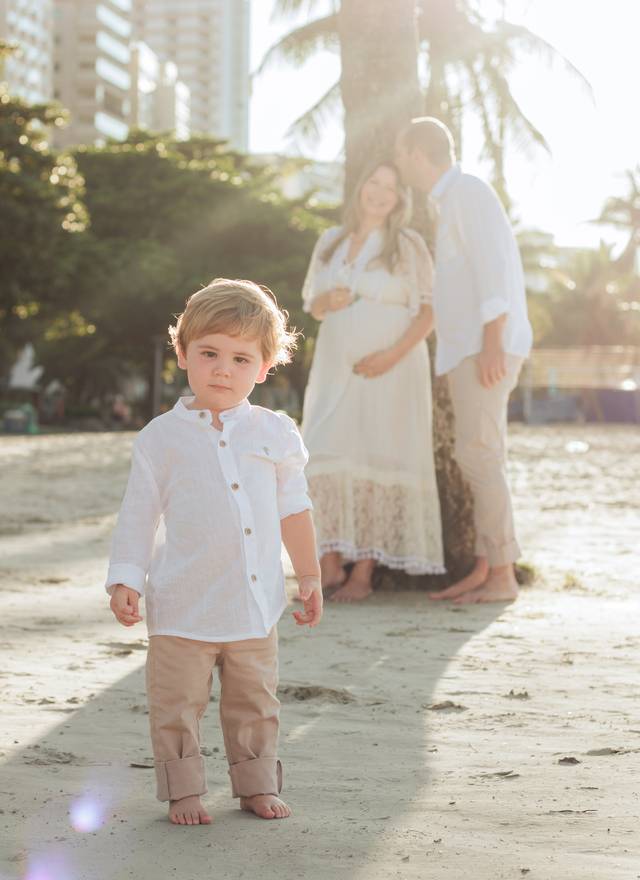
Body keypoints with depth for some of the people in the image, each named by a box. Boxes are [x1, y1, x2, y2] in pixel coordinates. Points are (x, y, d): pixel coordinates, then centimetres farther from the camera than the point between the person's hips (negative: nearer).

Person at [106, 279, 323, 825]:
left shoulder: (275, 433, 3)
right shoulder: (162, 437, -3)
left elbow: (294, 511, 11)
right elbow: (139, 514, 1)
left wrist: (310, 577, 13)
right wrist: (125, 580, -6)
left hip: (255, 603, 2)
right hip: (183, 606, -2)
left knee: (255, 702, 13)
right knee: (178, 705, 5)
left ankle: (257, 785, 27)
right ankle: (184, 791, 19)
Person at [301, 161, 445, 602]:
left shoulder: (408, 245, 0)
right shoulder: (331, 241, 13)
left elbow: (429, 311, -4)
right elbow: (314, 307, 18)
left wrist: (393, 354, -17)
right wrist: (327, 301, -6)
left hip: (390, 368, -4)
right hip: (337, 368, 4)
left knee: (375, 459, -7)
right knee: (326, 457, -6)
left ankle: (364, 573, -5)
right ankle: (331, 566, 0)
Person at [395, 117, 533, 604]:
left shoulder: (467, 190, -8)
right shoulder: (457, 198, 22)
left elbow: (492, 263, -17)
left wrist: (492, 342, -24)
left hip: (483, 346, -10)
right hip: (467, 348, 10)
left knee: (479, 454, -12)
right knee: (481, 458, 7)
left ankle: (502, 574, -11)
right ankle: (484, 570, 9)